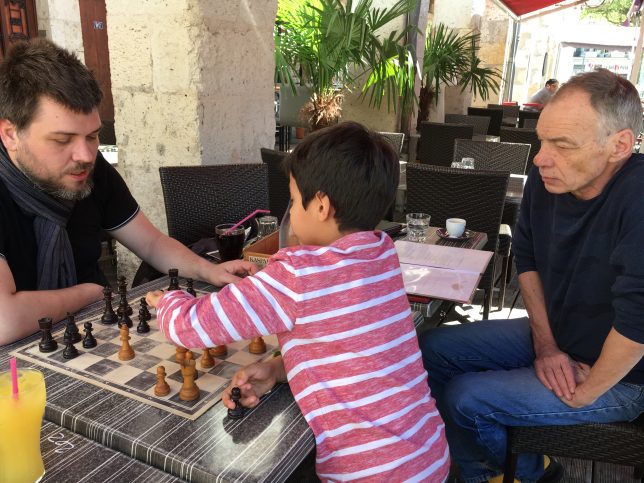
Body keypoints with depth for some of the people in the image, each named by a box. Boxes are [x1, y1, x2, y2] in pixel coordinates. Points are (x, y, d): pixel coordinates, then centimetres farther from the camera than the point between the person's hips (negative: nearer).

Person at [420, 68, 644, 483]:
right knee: (434, 349, 2)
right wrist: (545, 343, -3)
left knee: (464, 398, -14)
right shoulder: (546, 180, -11)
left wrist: (581, 395, -21)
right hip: (554, 336, 7)